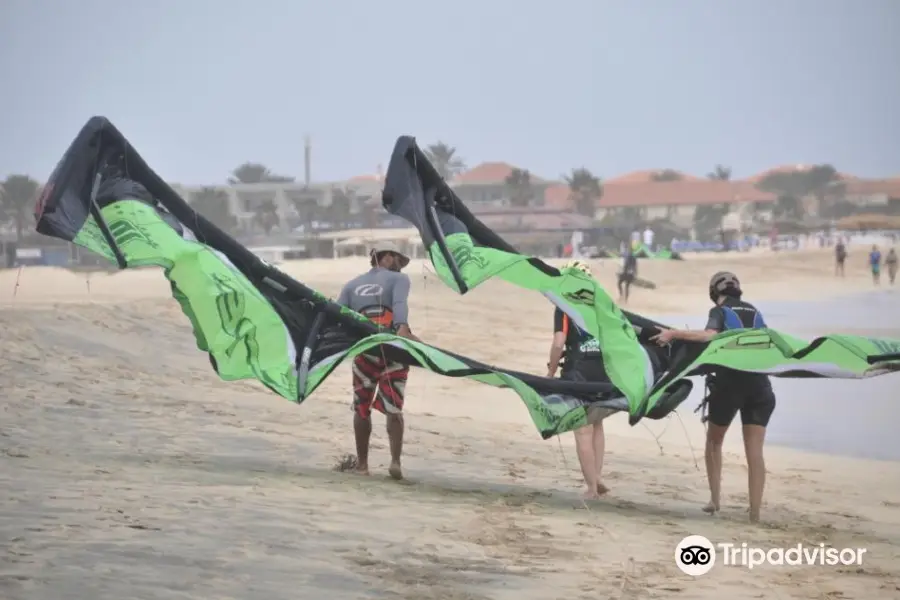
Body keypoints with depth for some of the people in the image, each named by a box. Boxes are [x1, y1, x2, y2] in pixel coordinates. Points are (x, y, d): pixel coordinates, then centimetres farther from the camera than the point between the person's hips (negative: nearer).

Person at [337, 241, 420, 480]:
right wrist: (402, 328, -27)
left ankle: (362, 463, 17)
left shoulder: (352, 285, 21)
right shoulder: (398, 279, 11)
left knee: (361, 408, 16)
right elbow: (400, 304, -12)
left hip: (364, 350, 2)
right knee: (393, 409, 5)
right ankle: (395, 460, -10)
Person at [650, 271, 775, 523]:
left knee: (714, 441, 19)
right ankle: (755, 511, -4)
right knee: (754, 450, 2)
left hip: (729, 382, -3)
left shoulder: (720, 311, 3)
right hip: (759, 384, 3)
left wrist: (674, 333, -16)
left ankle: (715, 499, 15)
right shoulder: (754, 312, 18)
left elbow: (710, 335, -18)